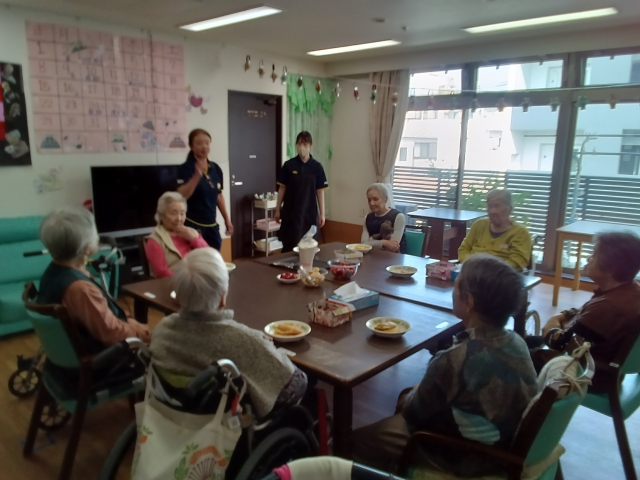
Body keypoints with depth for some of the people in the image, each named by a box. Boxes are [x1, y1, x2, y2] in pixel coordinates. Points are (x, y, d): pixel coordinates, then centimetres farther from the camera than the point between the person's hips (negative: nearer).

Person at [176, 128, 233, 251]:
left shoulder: (215, 168, 7)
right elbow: (181, 196, -19)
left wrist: (227, 219, 16)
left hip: (212, 225, 5)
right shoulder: (185, 168, -8)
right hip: (193, 225, -5)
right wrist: (197, 176, -29)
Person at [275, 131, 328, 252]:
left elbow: (320, 191, 2)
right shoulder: (289, 165, -1)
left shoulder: (316, 166, 0)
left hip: (309, 212, 1)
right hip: (290, 211, -1)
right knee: (289, 245, -1)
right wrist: (278, 210, 3)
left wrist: (322, 213, 0)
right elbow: (282, 188, 4)